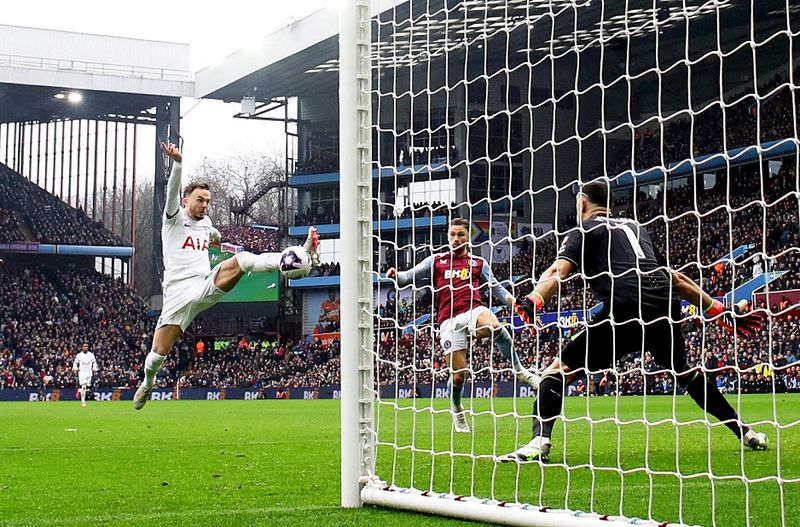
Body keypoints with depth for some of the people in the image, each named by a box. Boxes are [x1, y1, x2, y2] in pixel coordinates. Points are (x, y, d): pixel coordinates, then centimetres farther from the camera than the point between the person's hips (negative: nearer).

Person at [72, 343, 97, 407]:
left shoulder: (91, 355, 6)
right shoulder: (79, 355, 2)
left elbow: (94, 362, 16)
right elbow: (75, 363, 8)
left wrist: (94, 368, -1)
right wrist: (75, 368, -11)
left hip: (89, 372, 3)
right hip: (82, 372, -3)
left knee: (87, 387, 4)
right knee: (83, 386, -16)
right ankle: (83, 401, -13)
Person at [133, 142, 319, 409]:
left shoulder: (205, 222, 21)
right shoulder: (174, 218, 3)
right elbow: (173, 190, -17)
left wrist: (216, 238, 70)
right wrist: (177, 162, -33)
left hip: (208, 285, 4)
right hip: (178, 294, -3)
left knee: (244, 259, -23)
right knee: (158, 355, -7)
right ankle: (148, 382, 26)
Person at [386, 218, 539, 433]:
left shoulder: (478, 263, 19)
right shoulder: (436, 261, 17)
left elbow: (496, 288, 20)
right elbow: (410, 275, 10)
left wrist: (515, 302, 1)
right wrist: (396, 275, -14)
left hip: (473, 309, 0)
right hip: (449, 320, 0)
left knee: (495, 327, -39)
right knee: (458, 375, -5)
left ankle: (519, 370, -19)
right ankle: (457, 410, 27)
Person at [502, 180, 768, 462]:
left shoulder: (584, 231, 14)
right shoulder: (634, 226, 31)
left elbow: (558, 270, -7)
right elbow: (676, 278, 31)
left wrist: (532, 301, -23)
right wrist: (721, 312, 35)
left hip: (626, 308, -6)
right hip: (665, 305, 6)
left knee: (559, 370, 2)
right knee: (684, 371, 32)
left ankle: (540, 441, -19)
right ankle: (745, 433, 37)